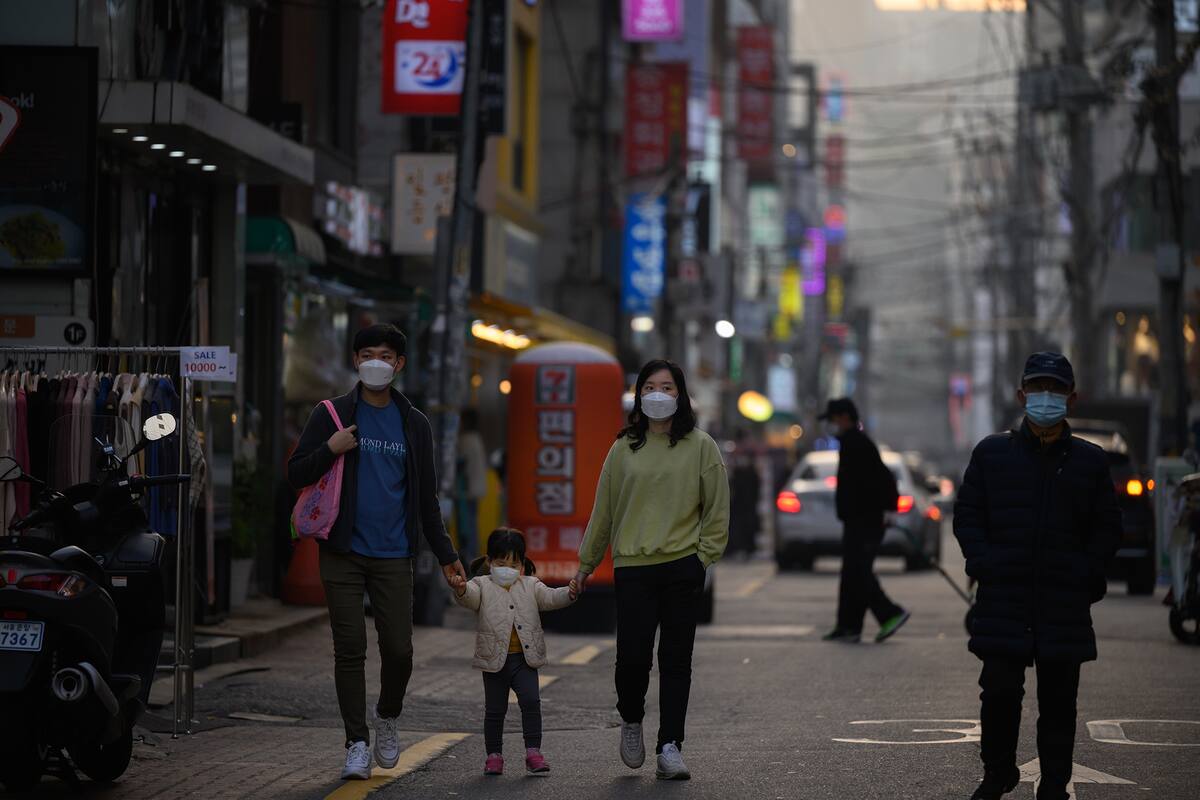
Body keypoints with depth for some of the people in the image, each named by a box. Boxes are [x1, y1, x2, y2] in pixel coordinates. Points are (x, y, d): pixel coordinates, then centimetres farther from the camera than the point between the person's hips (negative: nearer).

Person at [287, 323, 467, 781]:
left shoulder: (413, 425, 11)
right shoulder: (332, 415, 4)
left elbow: (426, 498, 16)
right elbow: (296, 475, 3)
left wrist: (445, 554, 13)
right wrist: (329, 450, -15)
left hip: (393, 557, 1)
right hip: (343, 554, -1)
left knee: (399, 650, -3)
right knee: (350, 650, -4)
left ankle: (388, 719, 25)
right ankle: (357, 744, 2)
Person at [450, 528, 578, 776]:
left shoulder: (530, 586, 11)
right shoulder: (483, 585, 2)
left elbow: (549, 598, -1)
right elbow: (471, 597, -17)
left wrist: (569, 593, -22)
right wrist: (461, 590, -42)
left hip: (525, 657, 1)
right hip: (494, 659, -1)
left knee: (531, 701, -11)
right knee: (495, 709, 6)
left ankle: (533, 751, -7)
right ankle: (494, 754, 16)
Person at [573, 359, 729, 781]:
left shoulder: (700, 446, 5)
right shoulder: (624, 449, 9)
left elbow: (717, 509, 6)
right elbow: (603, 509, 15)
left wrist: (703, 557, -3)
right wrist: (586, 564, 18)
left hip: (683, 568, -1)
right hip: (633, 568, 1)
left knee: (676, 660, 2)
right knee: (633, 656, -7)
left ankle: (670, 747, 7)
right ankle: (631, 720, 21)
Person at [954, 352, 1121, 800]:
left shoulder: (1089, 462, 9)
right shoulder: (991, 453, 8)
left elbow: (1107, 528, 11)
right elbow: (967, 515, 9)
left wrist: (1086, 574, -1)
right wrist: (984, 563, -4)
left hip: (1065, 605, 1)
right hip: (1003, 599, 0)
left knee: (1058, 701, 3)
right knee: (1000, 691, -4)